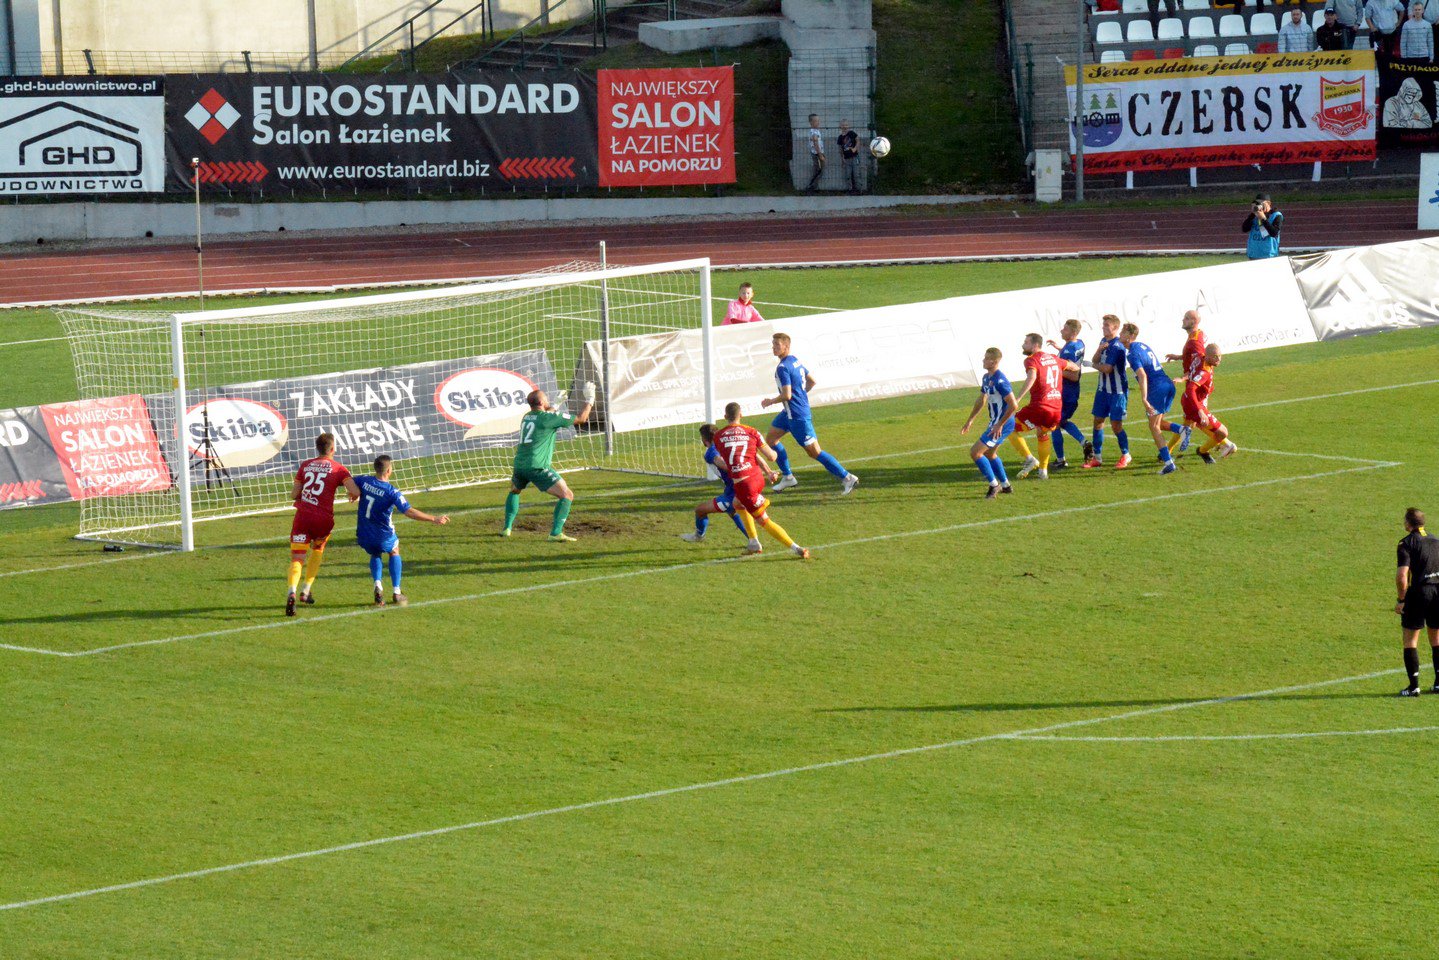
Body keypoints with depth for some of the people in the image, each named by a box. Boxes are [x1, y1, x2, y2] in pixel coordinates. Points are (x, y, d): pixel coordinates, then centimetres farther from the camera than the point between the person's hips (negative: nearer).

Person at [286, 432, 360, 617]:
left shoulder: (305, 465, 11)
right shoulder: (338, 468, 2)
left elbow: (293, 494, 11)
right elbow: (355, 492, -11)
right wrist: (353, 496, 12)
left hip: (302, 516, 1)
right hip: (324, 518, -1)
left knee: (297, 559, -4)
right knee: (318, 548, 30)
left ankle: (292, 592, -32)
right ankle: (307, 591, 25)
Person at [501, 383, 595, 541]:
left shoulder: (526, 417, 16)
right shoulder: (549, 418, -6)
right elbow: (580, 419, 0)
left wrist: (554, 407, 55)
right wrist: (589, 400, 13)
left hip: (519, 466, 7)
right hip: (537, 467, -7)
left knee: (514, 491, 36)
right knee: (567, 495, -6)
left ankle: (507, 528, 29)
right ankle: (556, 533, -18)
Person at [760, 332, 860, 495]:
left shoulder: (783, 368, -21)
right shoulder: (796, 361, 8)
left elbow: (786, 395, -25)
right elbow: (812, 381, 16)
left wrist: (770, 402, -9)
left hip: (797, 415, -10)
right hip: (790, 412, 10)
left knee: (814, 451, -5)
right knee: (770, 438, 16)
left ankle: (847, 478, -1)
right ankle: (788, 477, 21)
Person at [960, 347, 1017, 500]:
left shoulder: (1000, 381, -24)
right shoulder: (986, 378, 8)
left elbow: (1013, 406, -26)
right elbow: (981, 400, 23)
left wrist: (999, 424, -22)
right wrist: (970, 420, 25)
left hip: (1002, 424, -10)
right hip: (996, 422, 10)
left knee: (975, 452, -10)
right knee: (989, 453, 25)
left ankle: (994, 485, 1)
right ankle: (1005, 486, 37)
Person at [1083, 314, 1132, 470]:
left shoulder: (1117, 346, -19)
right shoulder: (1103, 341, 9)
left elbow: (1107, 368, -22)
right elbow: (1095, 360, 6)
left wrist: (1095, 364, -4)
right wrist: (1099, 349, -13)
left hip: (1117, 390, -8)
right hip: (1103, 388, 8)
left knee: (1116, 423, -5)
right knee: (1098, 421, 9)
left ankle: (1125, 455, 13)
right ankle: (1097, 457, 17)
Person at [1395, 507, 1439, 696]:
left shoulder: (1407, 543, -7)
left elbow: (1402, 576, -17)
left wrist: (1401, 600, -8)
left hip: (1418, 591, -5)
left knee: (1410, 639, 3)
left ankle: (1414, 685, -2)